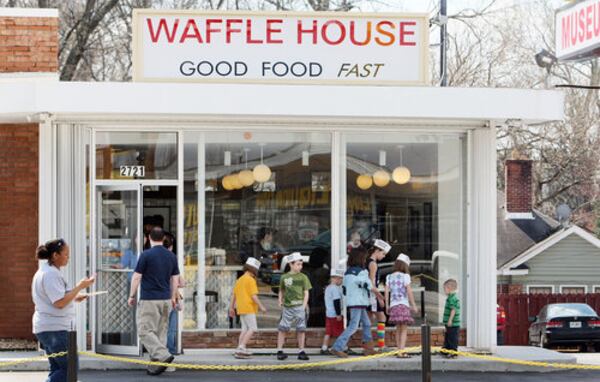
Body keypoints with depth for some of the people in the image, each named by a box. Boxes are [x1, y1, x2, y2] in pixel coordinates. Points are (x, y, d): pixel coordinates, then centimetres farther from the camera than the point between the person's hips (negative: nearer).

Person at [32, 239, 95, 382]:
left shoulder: (44, 272, 17)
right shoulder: (51, 274, -17)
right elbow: (60, 303, -24)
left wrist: (74, 298, 17)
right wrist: (80, 287, -18)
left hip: (47, 328, 11)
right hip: (55, 329, -11)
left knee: (58, 369, 13)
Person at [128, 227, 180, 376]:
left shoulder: (146, 255, -10)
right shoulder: (171, 256, 7)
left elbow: (137, 277, -7)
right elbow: (175, 278, 11)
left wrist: (132, 295, 4)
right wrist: (173, 297, 22)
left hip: (149, 300, -6)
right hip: (166, 299, 6)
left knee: (145, 331, -4)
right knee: (161, 331, 10)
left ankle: (163, 355, -20)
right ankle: (156, 363, 9)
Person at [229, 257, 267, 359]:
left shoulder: (239, 280, 14)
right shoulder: (251, 280, -12)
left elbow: (233, 295, 16)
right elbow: (254, 296, -18)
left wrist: (231, 308, 21)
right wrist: (261, 307, -12)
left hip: (241, 308, 9)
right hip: (249, 308, -9)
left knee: (245, 329, 10)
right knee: (252, 329, -8)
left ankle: (240, 351, 3)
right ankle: (241, 348, -18)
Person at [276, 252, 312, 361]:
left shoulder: (303, 277, 4)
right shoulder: (284, 277, 7)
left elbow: (306, 293, 4)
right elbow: (281, 291, 18)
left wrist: (303, 307, -5)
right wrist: (280, 301, 2)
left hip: (299, 307, 0)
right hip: (287, 307, 0)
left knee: (301, 329, 2)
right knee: (282, 328, -1)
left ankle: (301, 352, 8)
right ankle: (280, 351, 5)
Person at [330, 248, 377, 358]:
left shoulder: (347, 272, 10)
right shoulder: (361, 272, -14)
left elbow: (344, 288, 13)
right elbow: (369, 287, -11)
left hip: (351, 302, 9)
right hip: (358, 303, -9)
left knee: (366, 324, 19)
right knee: (353, 326, -9)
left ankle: (368, 348, 22)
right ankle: (337, 348, -14)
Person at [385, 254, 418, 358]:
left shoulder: (389, 277, 9)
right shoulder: (405, 276, -4)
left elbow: (387, 292, 7)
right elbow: (409, 291, -7)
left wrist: (387, 306, 14)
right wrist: (413, 305, -1)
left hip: (393, 305, 5)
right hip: (403, 304, -5)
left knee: (398, 329, 14)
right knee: (404, 329, -3)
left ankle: (399, 351, 15)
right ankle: (401, 351, -12)